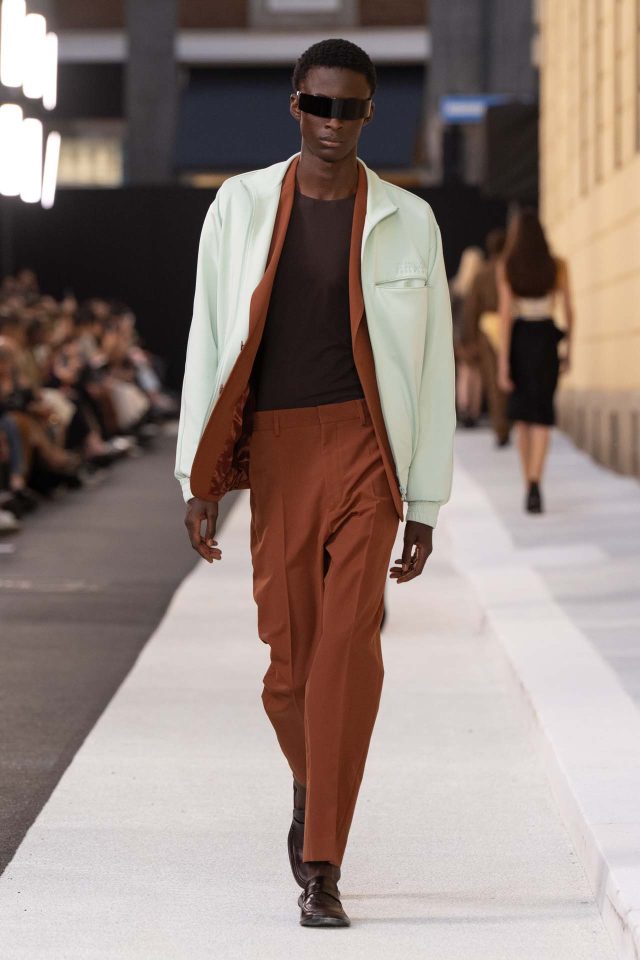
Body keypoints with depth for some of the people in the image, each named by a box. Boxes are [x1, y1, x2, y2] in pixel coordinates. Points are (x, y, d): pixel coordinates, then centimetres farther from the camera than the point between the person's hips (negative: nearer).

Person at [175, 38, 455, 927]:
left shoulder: (407, 220, 4)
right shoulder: (241, 206, 5)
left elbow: (433, 366, 7)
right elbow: (209, 345, 5)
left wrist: (425, 505, 5)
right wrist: (197, 480, -2)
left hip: (365, 448, -1)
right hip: (276, 451, 1)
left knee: (349, 646, -16)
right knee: (289, 658, 5)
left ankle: (321, 870, -12)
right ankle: (313, 782, 40)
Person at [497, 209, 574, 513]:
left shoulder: (506, 268, -6)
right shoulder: (558, 265, -2)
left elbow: (505, 314, -11)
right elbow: (568, 310, 3)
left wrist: (503, 362, -10)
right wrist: (568, 350, 15)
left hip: (518, 340, 1)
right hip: (546, 342, 0)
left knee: (523, 414, 17)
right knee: (541, 418, -4)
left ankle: (530, 487, 20)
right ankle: (534, 487, -24)